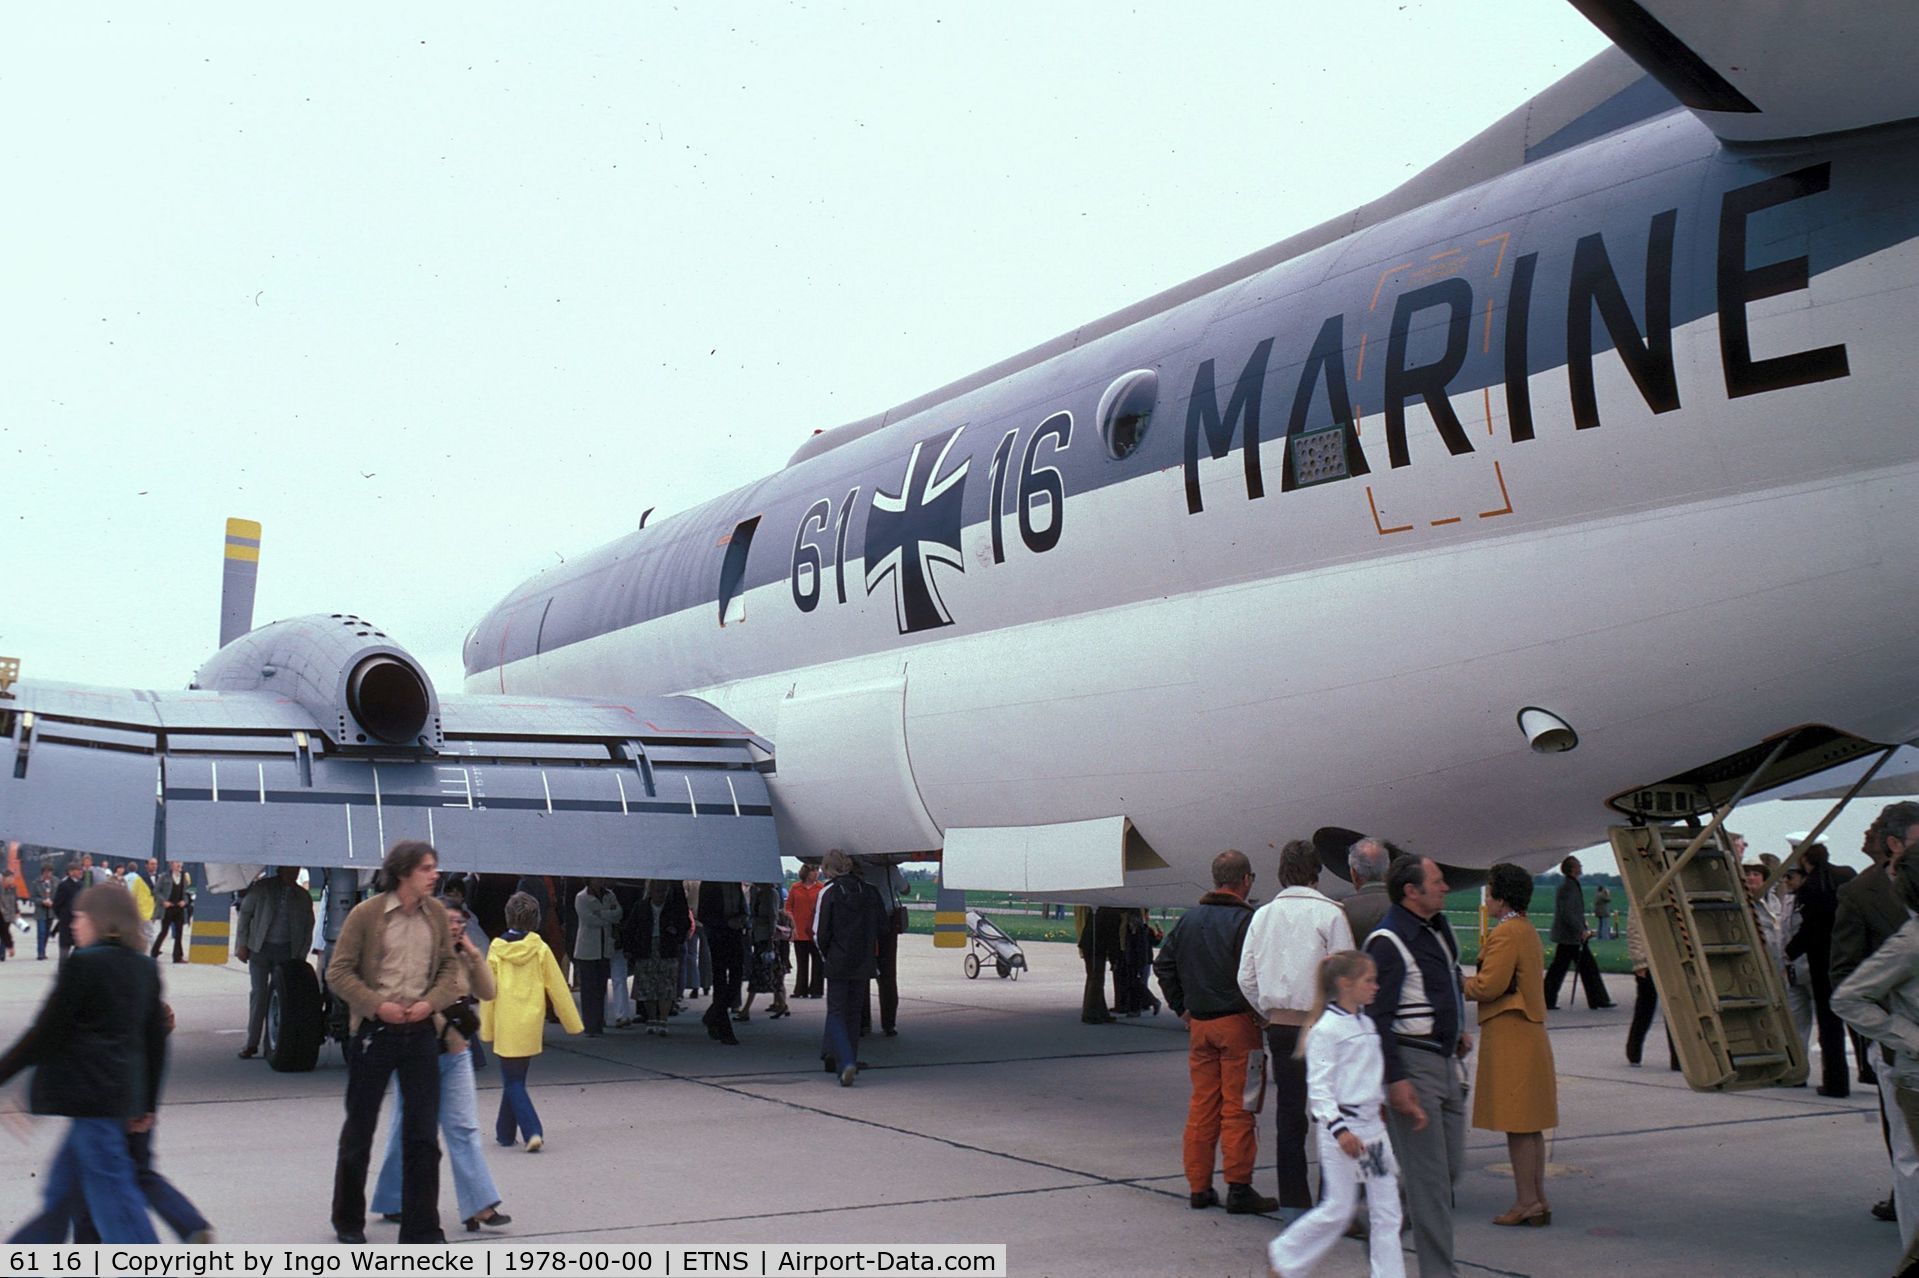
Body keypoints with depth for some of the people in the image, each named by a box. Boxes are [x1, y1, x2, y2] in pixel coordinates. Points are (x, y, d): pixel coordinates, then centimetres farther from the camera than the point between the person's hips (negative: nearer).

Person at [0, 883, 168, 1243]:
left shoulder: (82, 964, -12)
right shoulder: (144, 968, 9)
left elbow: (45, 1033, -11)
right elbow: (156, 1040, 12)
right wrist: (148, 1103, 17)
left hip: (89, 1095, -8)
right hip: (123, 1094, 8)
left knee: (112, 1193, -3)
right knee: (60, 1189, 19)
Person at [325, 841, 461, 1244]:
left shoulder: (436, 913, 5)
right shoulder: (366, 914, -7)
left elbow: (450, 966, 11)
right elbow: (338, 972, -6)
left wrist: (431, 1002, -7)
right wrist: (377, 1004, -16)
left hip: (420, 1032, 3)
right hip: (374, 1031, -3)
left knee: (422, 1134, 2)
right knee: (359, 1128, 11)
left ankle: (421, 1230, 9)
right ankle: (348, 1221, 29)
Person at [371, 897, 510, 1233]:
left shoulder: (462, 959, 9)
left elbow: (489, 991, 2)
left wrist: (474, 953, -6)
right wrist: (446, 1031, -13)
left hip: (456, 1054, 6)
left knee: (464, 1129, -1)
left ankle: (479, 1206, -5)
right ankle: (392, 1203, 23)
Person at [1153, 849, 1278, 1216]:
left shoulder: (1189, 919, 9)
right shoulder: (1245, 920, -12)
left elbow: (1163, 965, 13)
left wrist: (1182, 1008, 16)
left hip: (1199, 1024, 6)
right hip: (1237, 1022, -6)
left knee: (1201, 1106, 11)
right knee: (1238, 1108, 0)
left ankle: (1198, 1187, 15)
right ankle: (1239, 1188, 3)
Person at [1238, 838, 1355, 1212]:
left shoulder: (1263, 915, 6)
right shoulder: (1329, 913, -9)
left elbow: (1246, 978, 5)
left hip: (1280, 1026, 4)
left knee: (1289, 1115, 9)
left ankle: (1293, 1200, 12)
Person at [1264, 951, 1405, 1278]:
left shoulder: (1368, 1024, 12)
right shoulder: (1326, 1029, -14)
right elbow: (1318, 1086, -17)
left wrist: (1383, 1106, 22)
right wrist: (1339, 1129, -23)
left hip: (1373, 1125, 8)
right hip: (1342, 1130, -8)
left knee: (1386, 1208, 5)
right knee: (1338, 1209, -1)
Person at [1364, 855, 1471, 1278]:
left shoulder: (1438, 928, 13)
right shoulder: (1389, 942, -16)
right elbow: (1377, 1017, -20)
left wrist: (1458, 1031, 20)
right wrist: (1395, 1080, -23)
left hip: (1443, 1059, 9)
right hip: (1411, 1061, -9)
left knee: (1451, 1166, 13)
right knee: (1428, 1175, -4)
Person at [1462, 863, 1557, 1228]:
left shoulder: (1506, 933, -16)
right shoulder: (1529, 931, 16)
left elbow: (1489, 985, -20)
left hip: (1509, 1036, -10)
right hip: (1531, 1032, 10)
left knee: (1517, 1124, -5)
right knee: (1530, 1125, 14)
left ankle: (1526, 1202, -1)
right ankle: (1538, 1200, 19)